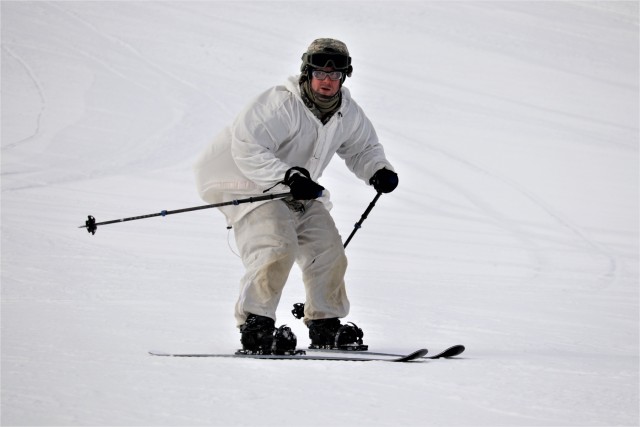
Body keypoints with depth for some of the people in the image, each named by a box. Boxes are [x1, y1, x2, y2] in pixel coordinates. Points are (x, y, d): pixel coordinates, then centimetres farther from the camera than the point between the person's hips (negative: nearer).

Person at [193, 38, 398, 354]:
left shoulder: (348, 114, -2)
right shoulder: (280, 105, -27)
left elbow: (363, 148, 15)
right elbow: (247, 148, -33)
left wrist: (378, 170, -7)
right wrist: (286, 176, -42)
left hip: (298, 195, 8)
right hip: (250, 184, -8)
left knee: (327, 248, 4)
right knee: (276, 247, -26)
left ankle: (325, 326, 18)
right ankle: (255, 326, -22)